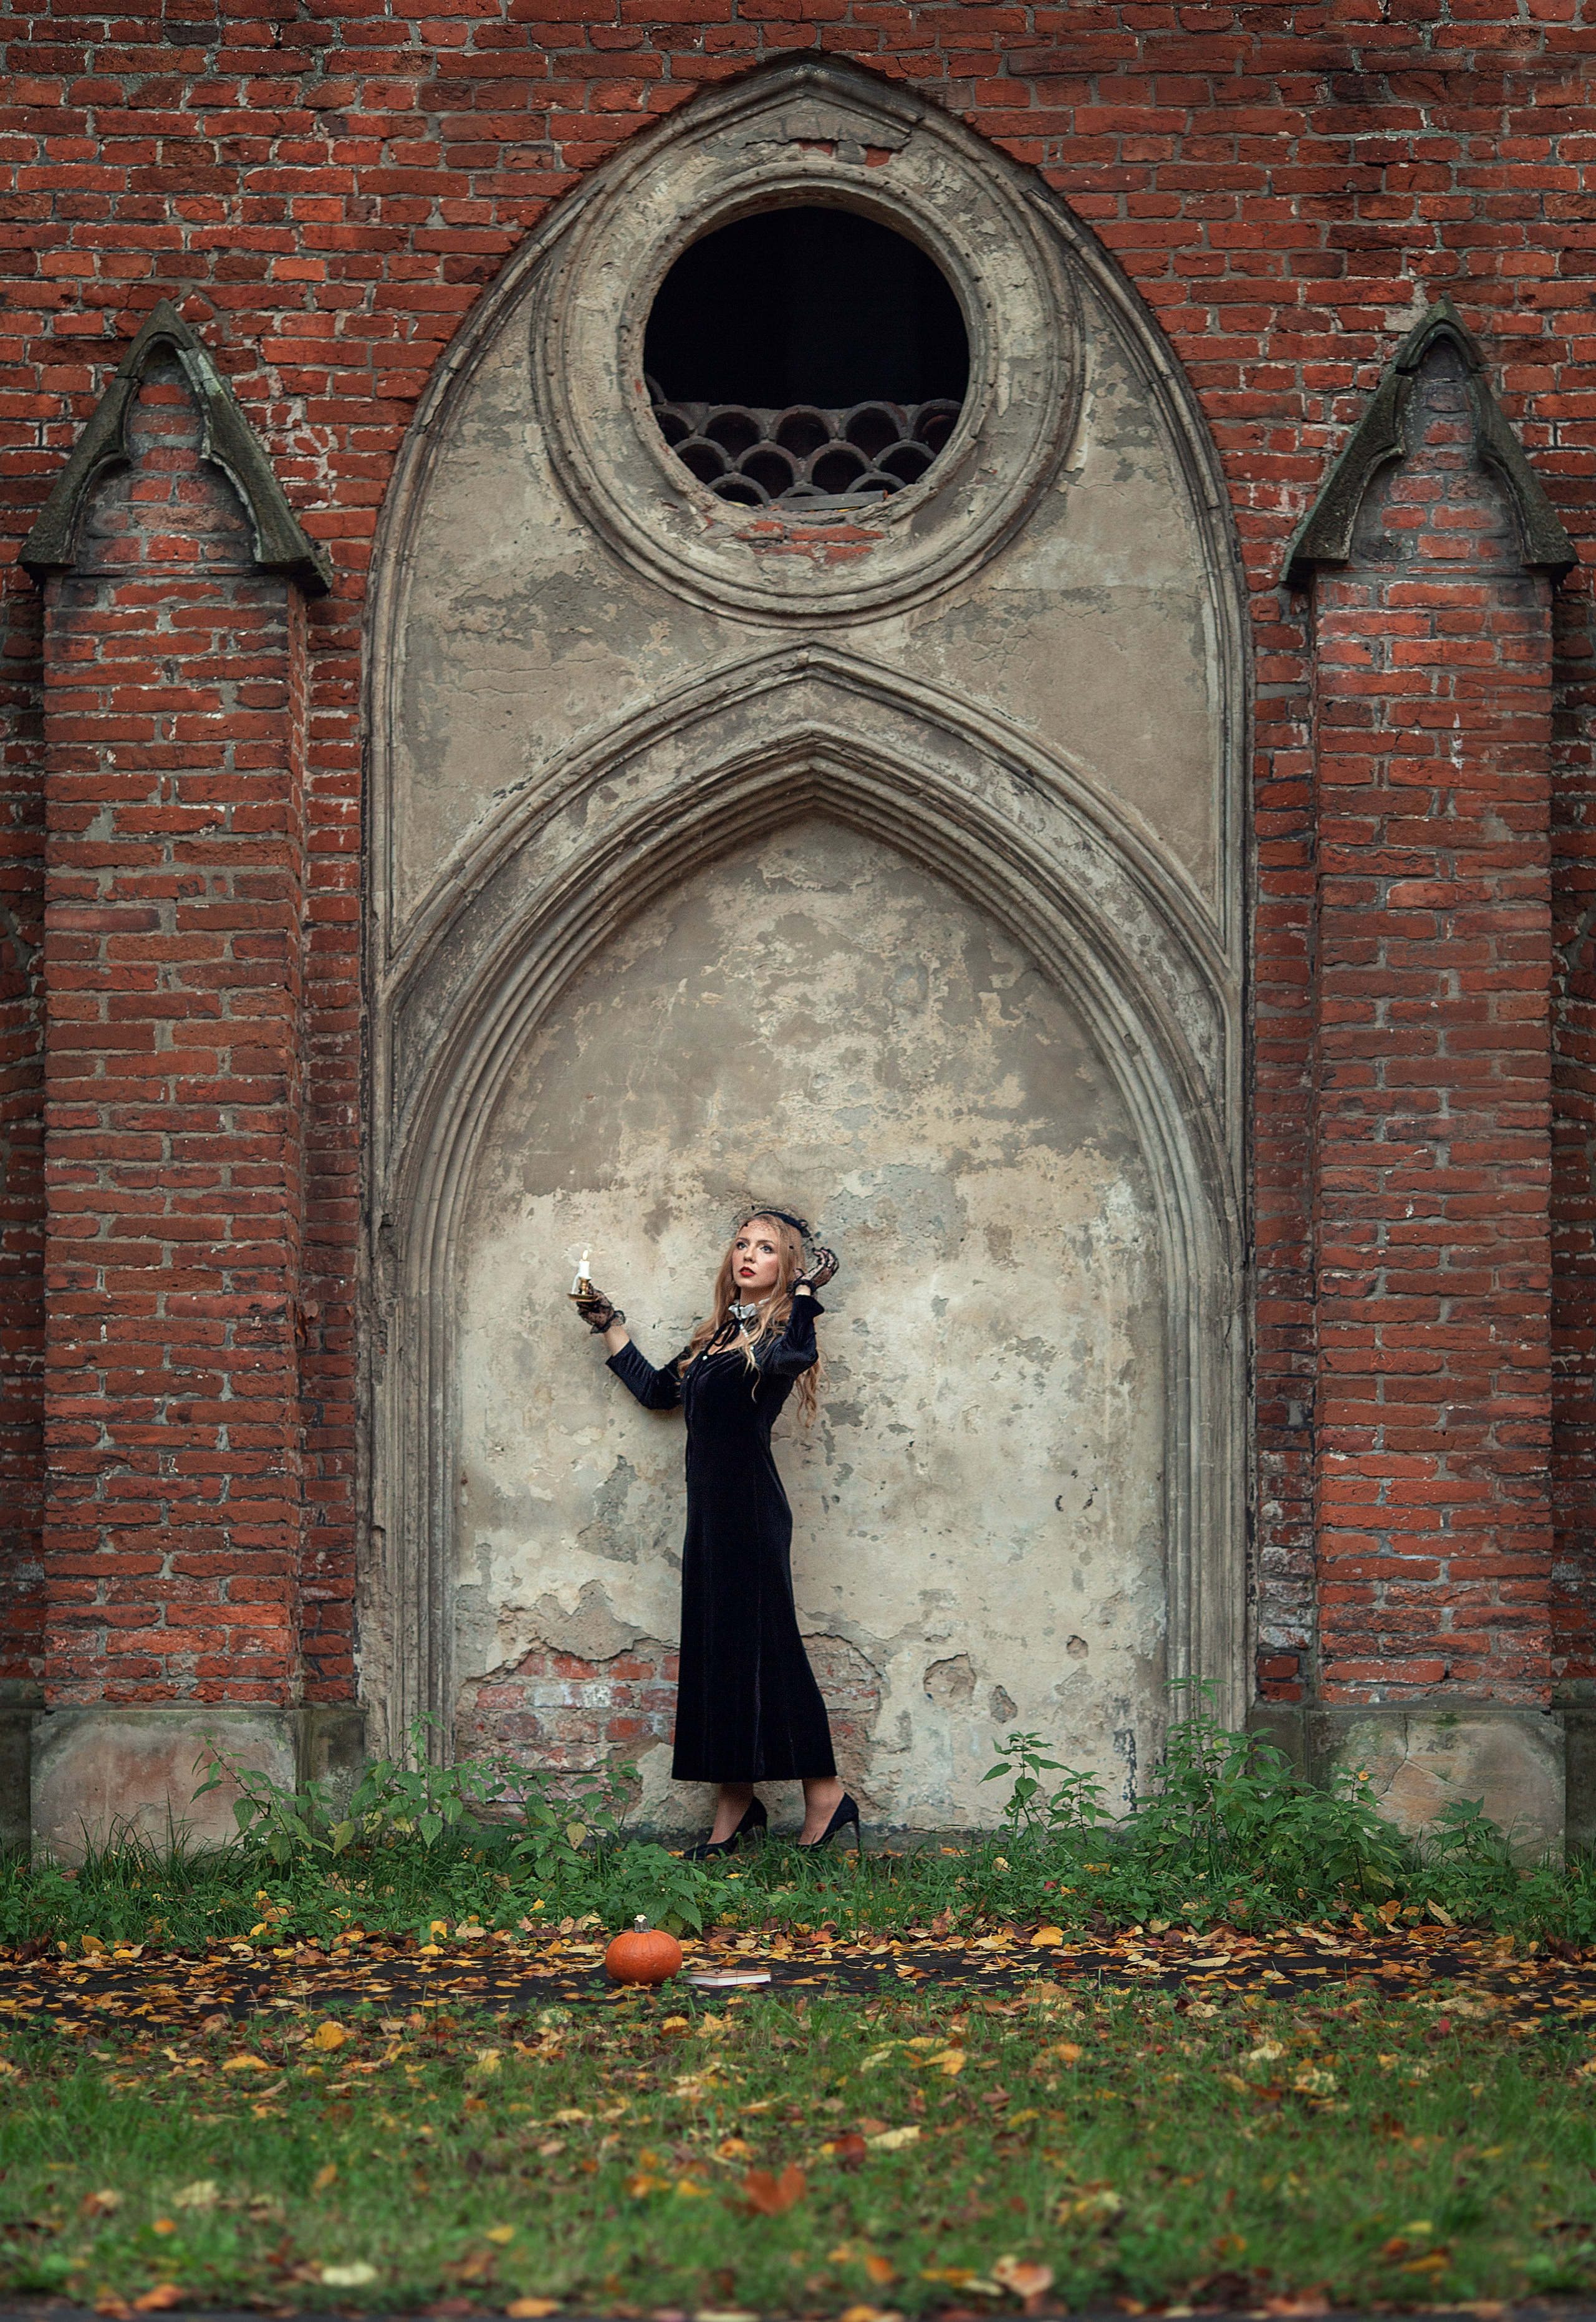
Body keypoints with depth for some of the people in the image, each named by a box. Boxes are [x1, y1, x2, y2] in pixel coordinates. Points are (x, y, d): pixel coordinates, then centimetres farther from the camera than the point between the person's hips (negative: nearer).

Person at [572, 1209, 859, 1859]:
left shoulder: (781, 1328, -6)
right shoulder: (717, 1334, 17)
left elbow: (791, 1357, -32)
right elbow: (655, 1390, 29)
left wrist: (807, 1288, -23)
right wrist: (609, 1325, 29)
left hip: (753, 1508, -8)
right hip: (712, 1506, 8)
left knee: (766, 1645, -7)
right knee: (715, 1646, 7)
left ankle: (824, 1795, 1)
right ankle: (736, 1804, 13)